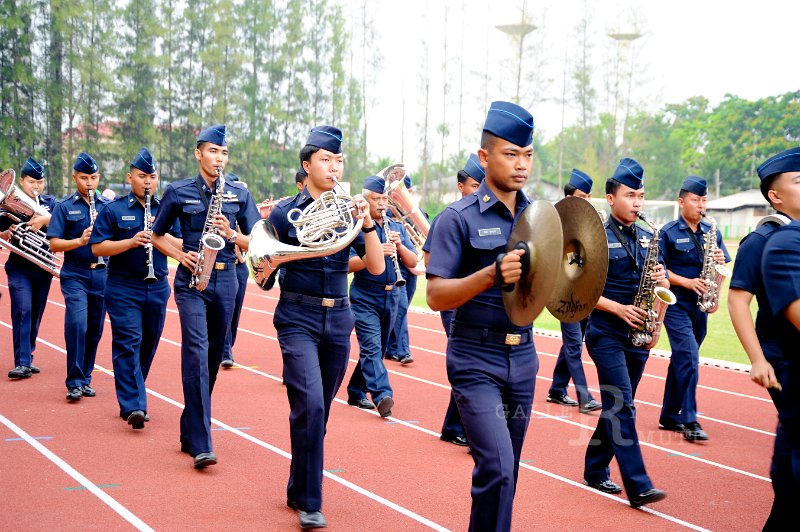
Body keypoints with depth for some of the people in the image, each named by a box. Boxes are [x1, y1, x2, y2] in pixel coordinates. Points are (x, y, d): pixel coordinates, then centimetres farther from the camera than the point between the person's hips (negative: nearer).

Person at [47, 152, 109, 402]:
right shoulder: (64, 207, 2)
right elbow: (54, 244, -4)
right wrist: (80, 241, -19)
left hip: (102, 275, 3)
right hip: (75, 275, -3)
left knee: (95, 330, 8)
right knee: (77, 325, -17)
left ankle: (85, 378, 21)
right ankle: (74, 383, -10)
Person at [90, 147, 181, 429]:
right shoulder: (113, 209, -1)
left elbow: (182, 245, 6)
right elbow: (97, 247, -6)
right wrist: (131, 241, -18)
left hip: (158, 288, 4)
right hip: (123, 288, -4)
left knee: (147, 345, 10)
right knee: (128, 343, -11)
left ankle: (131, 397, 25)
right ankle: (133, 405, -14)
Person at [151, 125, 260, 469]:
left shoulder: (239, 194, 7)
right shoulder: (179, 192, 3)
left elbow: (256, 243, 8)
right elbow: (157, 236, 12)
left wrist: (231, 234, -12)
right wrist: (180, 256, -6)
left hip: (225, 280, 3)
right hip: (191, 281, -3)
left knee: (213, 357, 10)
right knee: (196, 350, -17)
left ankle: (190, 431, 27)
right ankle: (200, 445, -21)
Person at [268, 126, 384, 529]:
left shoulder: (349, 209, 5)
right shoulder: (285, 212, -2)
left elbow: (376, 267, -2)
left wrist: (367, 224, -16)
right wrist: (264, 229, -15)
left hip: (338, 318, 4)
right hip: (298, 317, -4)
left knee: (319, 410, 11)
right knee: (310, 404, -17)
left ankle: (298, 490, 28)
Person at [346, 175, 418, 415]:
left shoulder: (397, 228, 11)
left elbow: (413, 262, 5)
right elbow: (349, 264, -15)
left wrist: (400, 246, -13)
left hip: (391, 297, 6)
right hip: (365, 298, -5)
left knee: (377, 349, 13)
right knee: (371, 347, -15)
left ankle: (356, 392, 26)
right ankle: (382, 396, -24)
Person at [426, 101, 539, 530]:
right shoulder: (459, 218, -9)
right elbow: (436, 297, -13)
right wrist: (492, 274, -28)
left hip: (522, 358, 5)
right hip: (476, 360, -5)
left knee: (505, 470, 12)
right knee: (496, 467, -14)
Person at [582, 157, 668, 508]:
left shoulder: (647, 238, 11)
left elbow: (661, 282, 14)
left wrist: (661, 279, -9)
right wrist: (617, 308, -20)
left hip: (637, 334, 6)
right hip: (606, 334, -6)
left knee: (617, 406, 12)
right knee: (622, 406, -11)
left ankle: (596, 471, 26)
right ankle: (638, 487, -13)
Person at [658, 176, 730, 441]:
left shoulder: (712, 232, 9)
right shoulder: (668, 232, -5)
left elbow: (721, 269, 12)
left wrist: (720, 262, -10)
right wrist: (687, 282, -19)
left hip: (700, 305, 5)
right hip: (676, 304, -5)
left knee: (682, 359, 13)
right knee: (689, 358, -15)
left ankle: (669, 416, 22)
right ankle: (689, 421, -12)